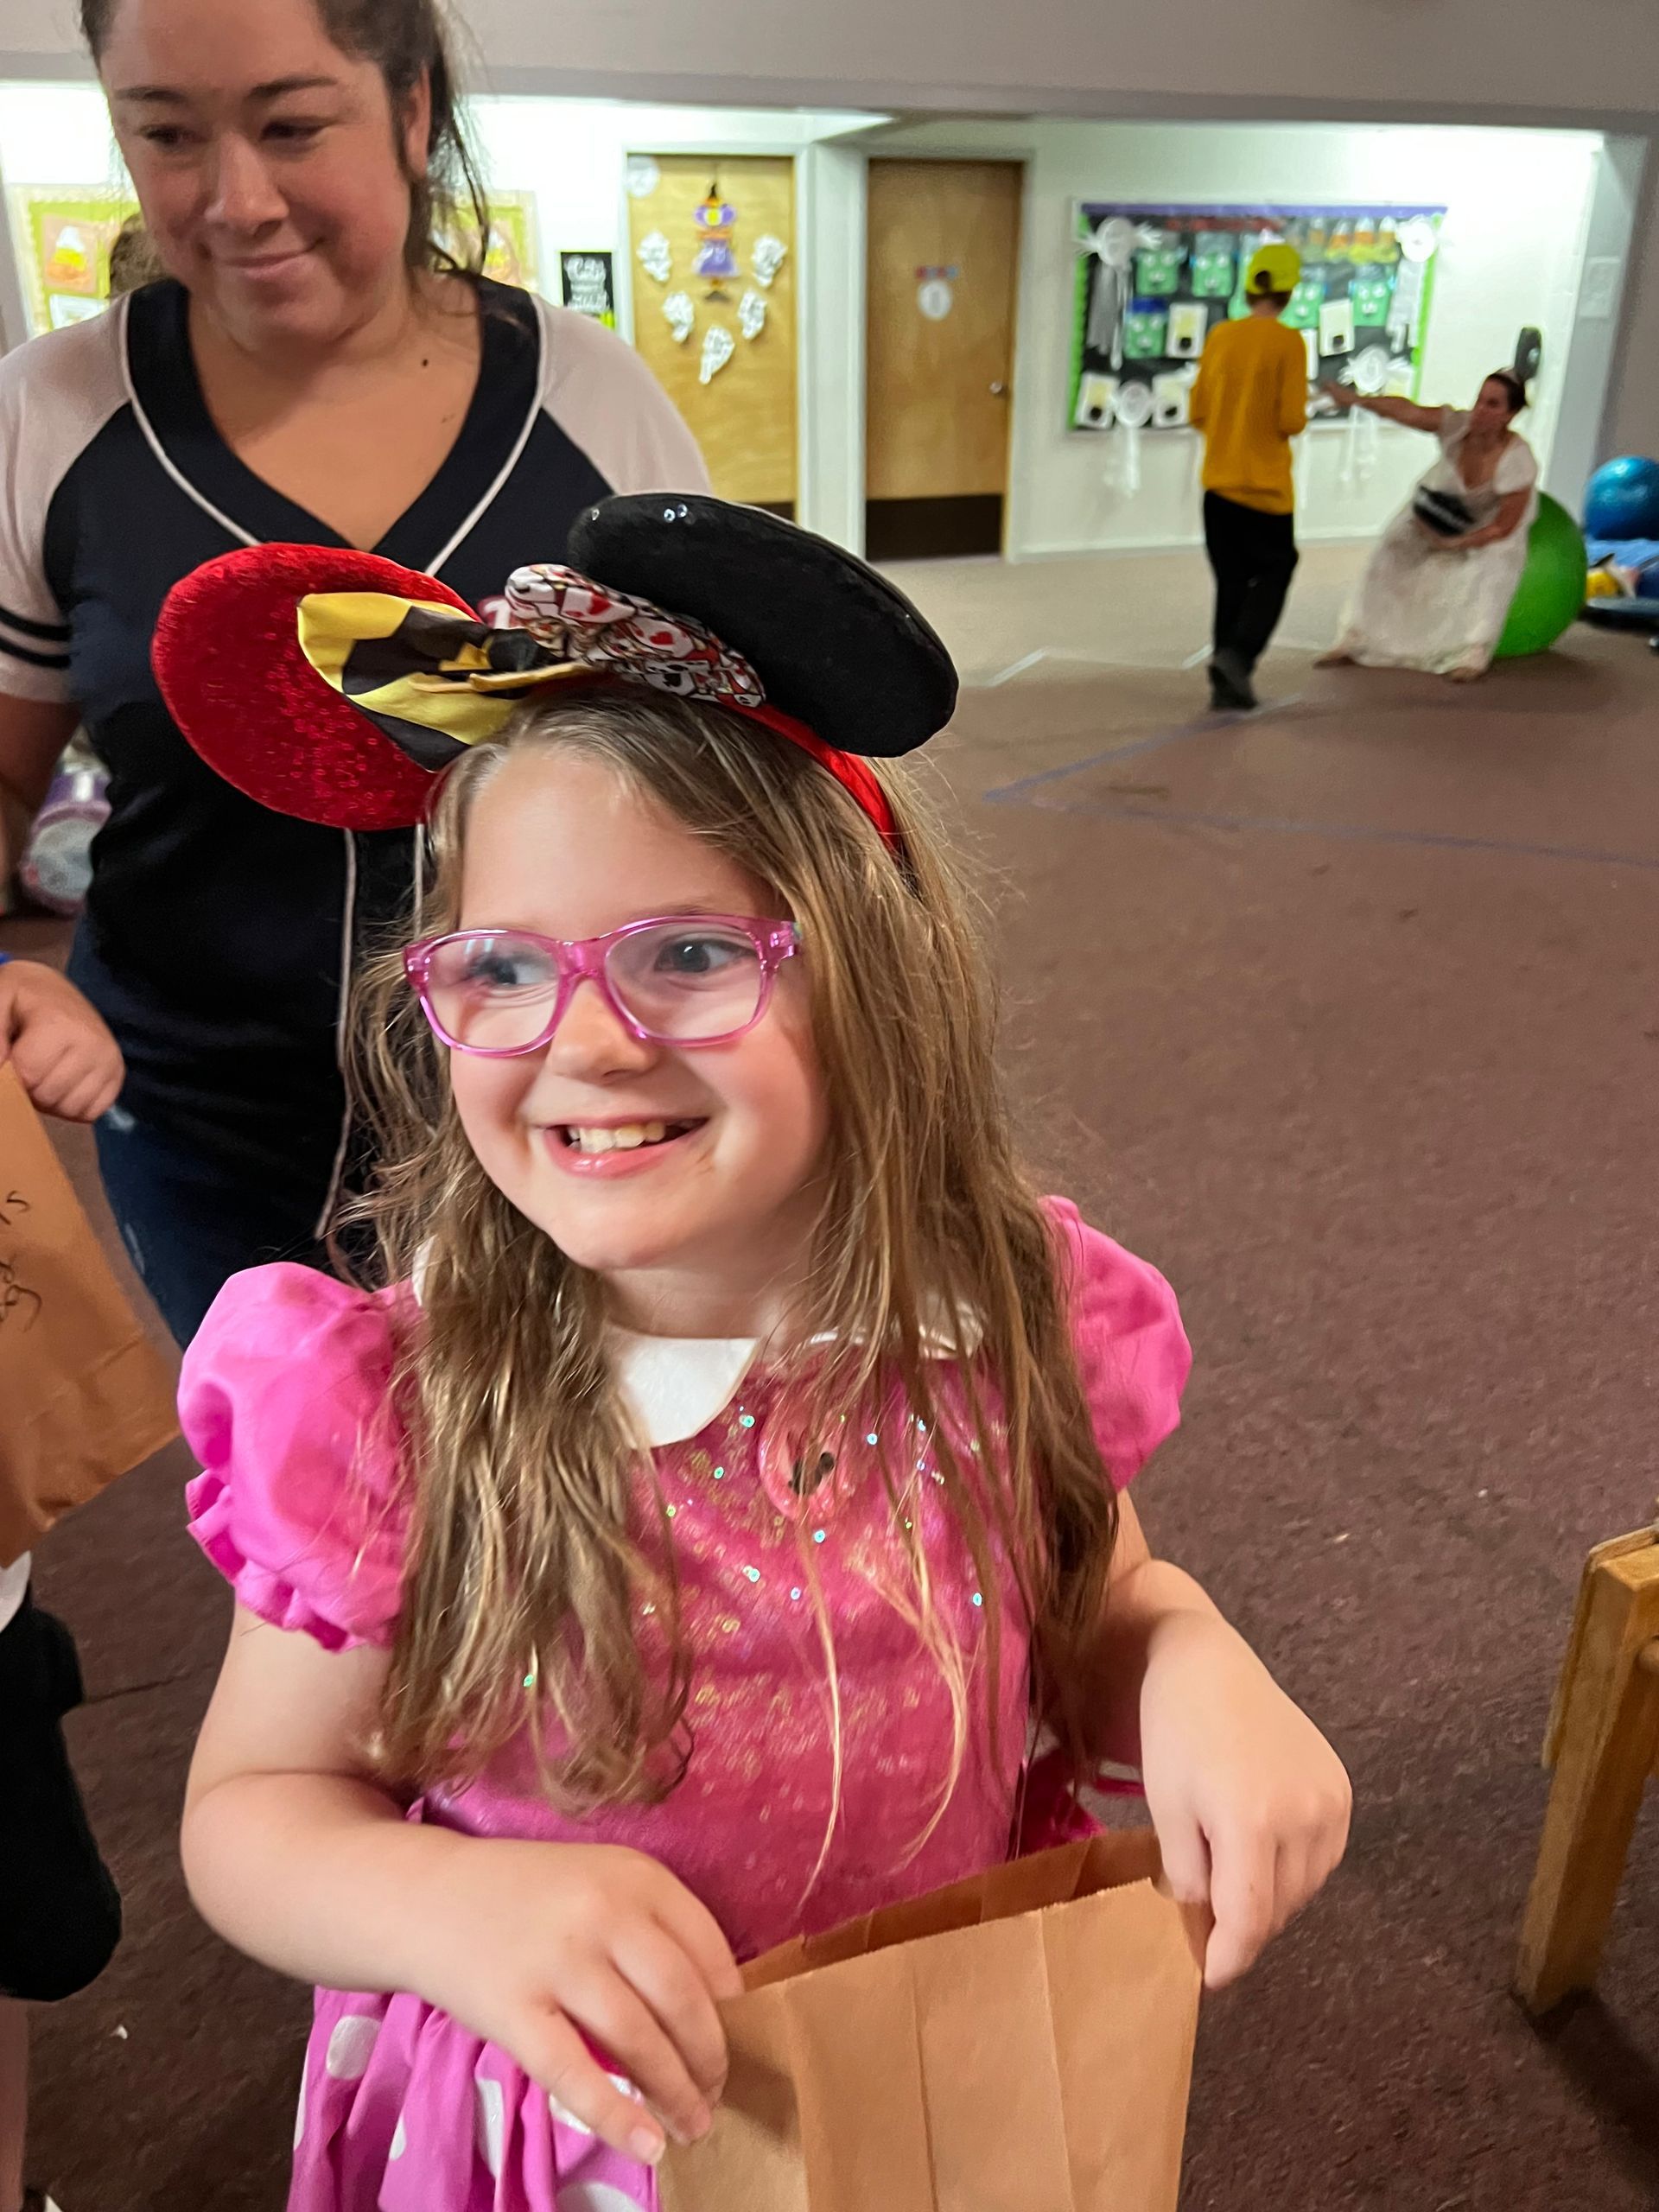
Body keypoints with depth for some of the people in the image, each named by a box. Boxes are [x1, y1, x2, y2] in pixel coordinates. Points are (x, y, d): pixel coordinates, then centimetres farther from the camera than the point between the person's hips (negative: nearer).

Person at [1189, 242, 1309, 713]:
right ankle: (1237, 653, -11)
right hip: (1266, 485, -4)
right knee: (1273, 573, 10)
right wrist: (1301, 417, 8)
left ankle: (1227, 684, 10)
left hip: (1219, 482, 4)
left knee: (1230, 582, 12)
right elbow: (1291, 420, -14)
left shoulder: (1219, 336, 2)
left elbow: (1198, 413, 6)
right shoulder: (1288, 342, -11)